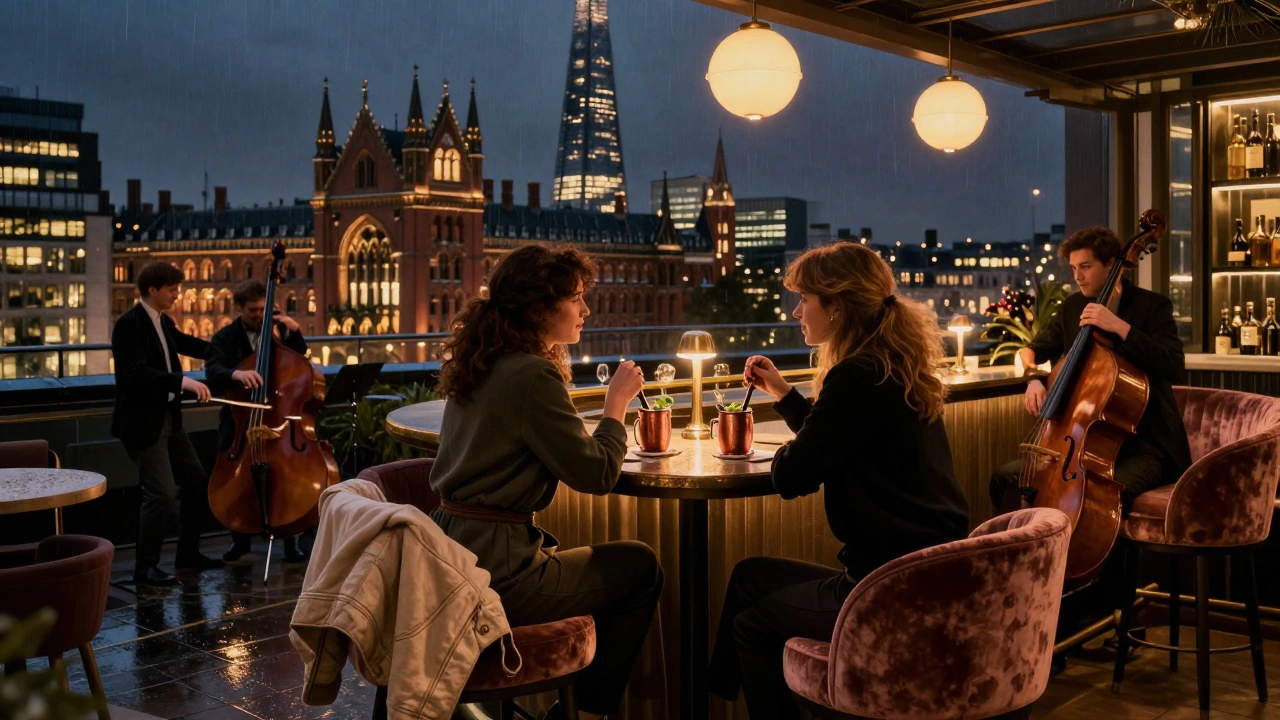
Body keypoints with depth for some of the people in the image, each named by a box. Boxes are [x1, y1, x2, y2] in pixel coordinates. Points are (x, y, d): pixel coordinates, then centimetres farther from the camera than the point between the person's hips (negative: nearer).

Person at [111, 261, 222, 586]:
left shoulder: (164, 323, 11)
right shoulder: (129, 324, -15)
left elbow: (187, 344, 31)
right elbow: (135, 372, -27)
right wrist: (181, 381, -37)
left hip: (168, 418, 10)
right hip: (142, 422, -10)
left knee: (197, 482, 14)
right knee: (162, 493, -13)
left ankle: (188, 554, 28)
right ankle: (145, 567, 0)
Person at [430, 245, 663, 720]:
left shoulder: (483, 365, 10)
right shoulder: (531, 375, -18)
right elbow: (597, 475, -15)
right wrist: (617, 402, -3)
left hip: (452, 553, 9)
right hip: (495, 572, -9)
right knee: (640, 567, 9)